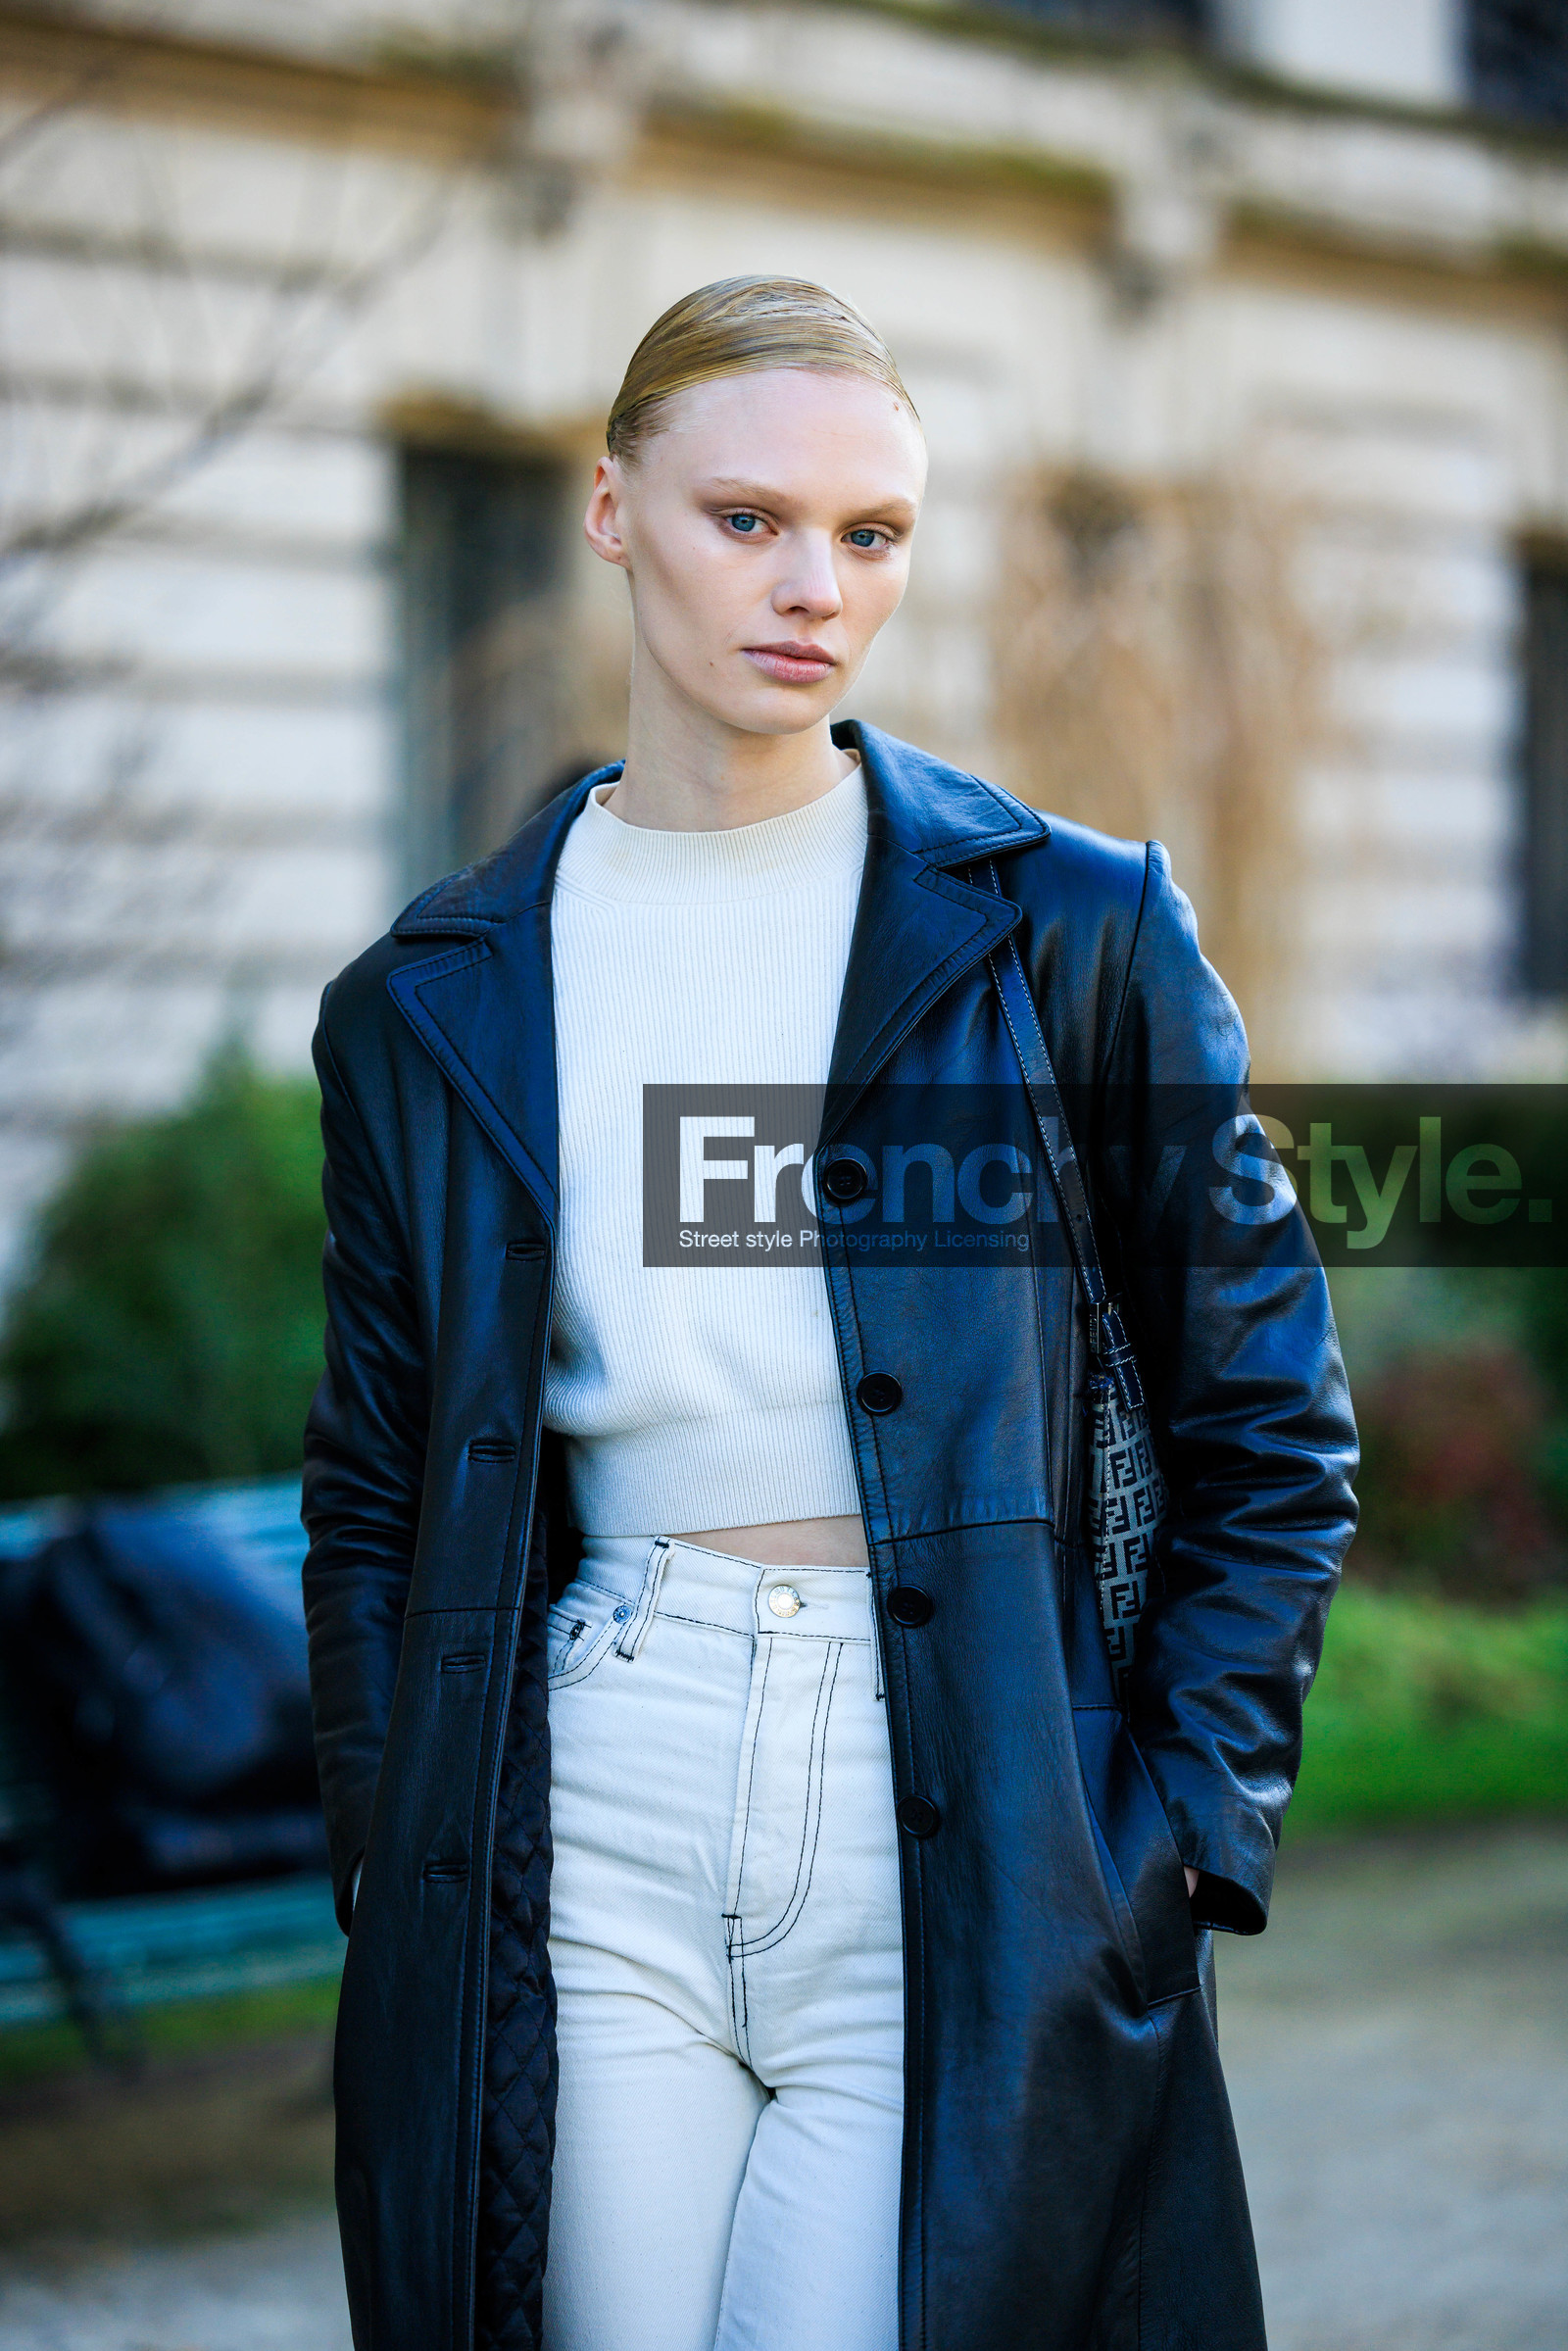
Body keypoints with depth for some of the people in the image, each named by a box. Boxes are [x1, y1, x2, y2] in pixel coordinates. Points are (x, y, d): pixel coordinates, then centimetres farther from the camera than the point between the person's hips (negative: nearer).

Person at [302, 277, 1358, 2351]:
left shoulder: (1069, 927, 1)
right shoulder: (435, 1008, 7)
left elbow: (1267, 1435, 4)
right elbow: (375, 1493, 14)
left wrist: (1180, 1830, -3)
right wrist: (389, 1860, 6)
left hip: (964, 1854, -2)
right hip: (590, 1845, 2)